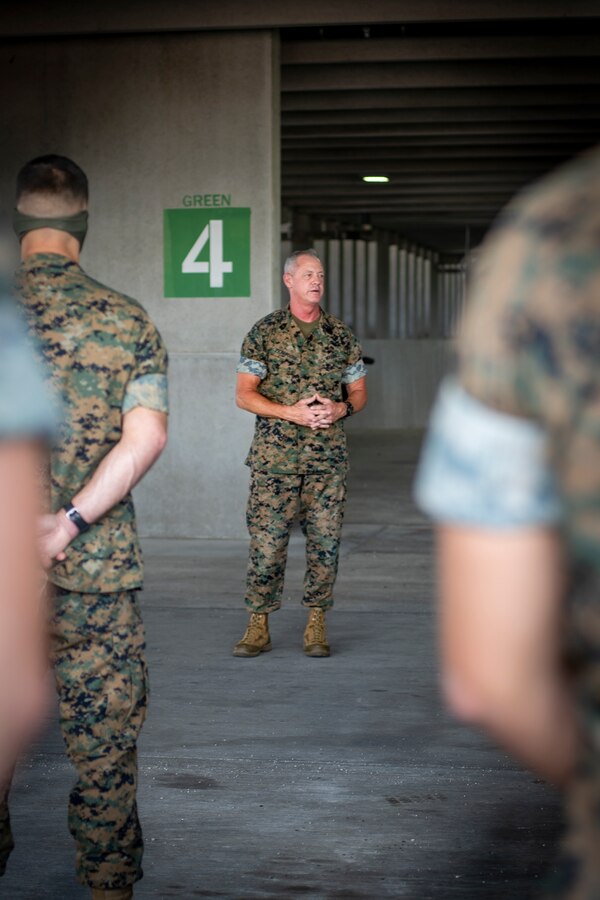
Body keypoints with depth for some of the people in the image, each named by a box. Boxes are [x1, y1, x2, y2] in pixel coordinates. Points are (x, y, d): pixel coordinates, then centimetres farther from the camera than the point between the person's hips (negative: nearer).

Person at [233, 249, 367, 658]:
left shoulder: (341, 335, 9)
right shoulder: (264, 332, 2)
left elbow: (359, 391, 15)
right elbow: (244, 394, -1)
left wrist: (341, 409, -8)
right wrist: (292, 413, -13)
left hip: (328, 457, 2)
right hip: (275, 457, -2)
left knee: (325, 542, 2)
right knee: (267, 543, -3)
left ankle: (316, 625, 12)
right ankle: (259, 627, 7)